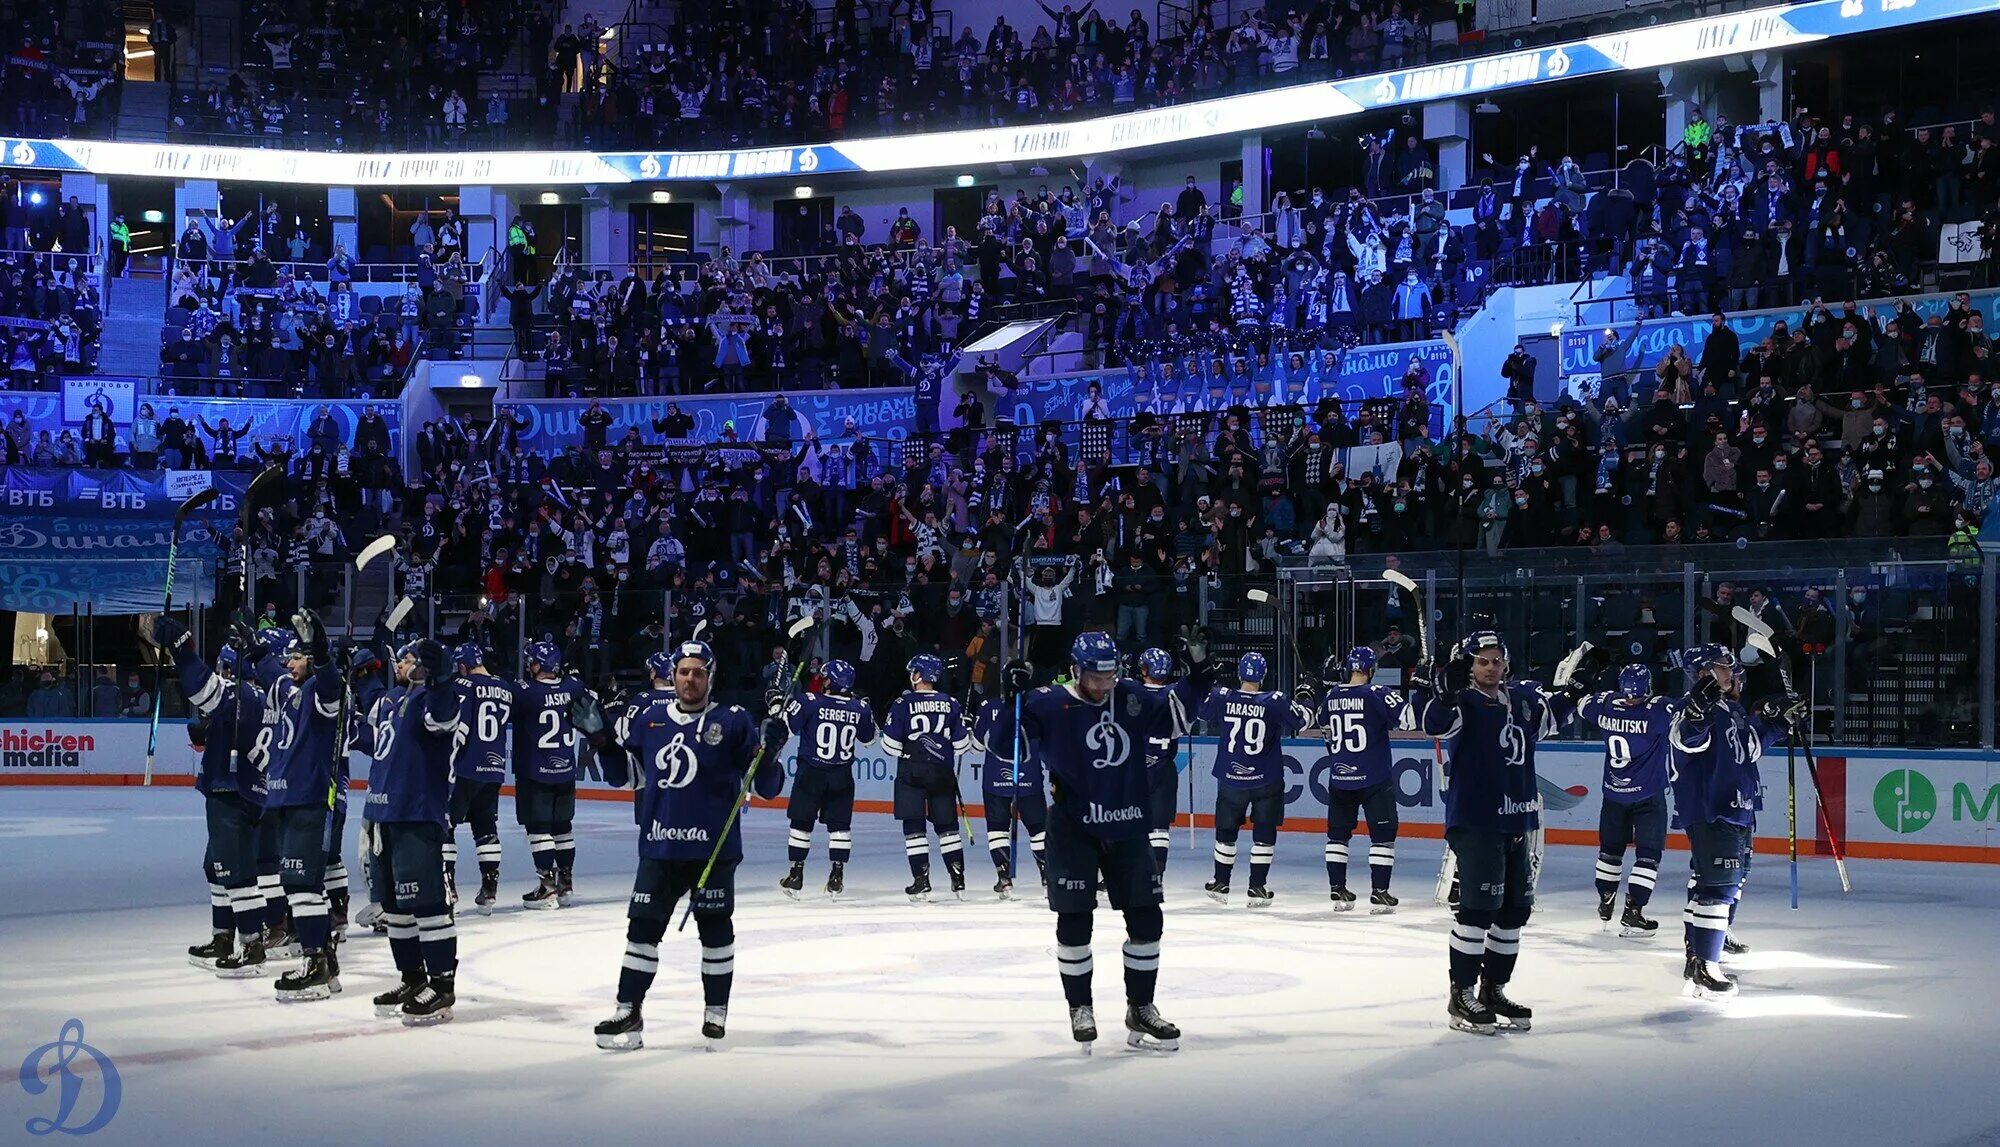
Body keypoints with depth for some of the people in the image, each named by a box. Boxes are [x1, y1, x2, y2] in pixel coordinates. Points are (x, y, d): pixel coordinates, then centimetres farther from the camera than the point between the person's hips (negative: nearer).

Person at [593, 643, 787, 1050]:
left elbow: (766, 787, -6)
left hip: (713, 849, -3)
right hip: (659, 848, 3)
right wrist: (604, 739, 4)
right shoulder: (648, 718, 7)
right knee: (642, 928, 5)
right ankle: (628, 1013, 14)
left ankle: (716, 1010, 22)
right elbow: (627, 775, 18)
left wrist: (770, 747, -23)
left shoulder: (733, 722, -5)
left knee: (715, 929, 7)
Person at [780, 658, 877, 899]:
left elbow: (785, 726, -8)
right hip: (842, 777, 2)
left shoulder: (810, 702, -14)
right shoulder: (860, 708, -4)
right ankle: (837, 876, 7)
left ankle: (796, 875, 13)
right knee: (840, 824, 10)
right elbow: (870, 737, 13)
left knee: (801, 822, 9)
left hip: (811, 773, -2)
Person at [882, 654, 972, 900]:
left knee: (914, 826, 3)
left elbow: (891, 744, -7)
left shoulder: (903, 704, -7)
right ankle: (958, 880, 10)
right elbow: (961, 744, 4)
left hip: (912, 773, -3)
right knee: (947, 825, 13)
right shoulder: (950, 704, 1)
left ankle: (921, 881, -3)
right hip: (943, 773, 3)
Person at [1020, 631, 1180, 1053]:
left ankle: (1140, 1010, 21)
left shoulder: (1132, 697, 1)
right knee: (1074, 920, -2)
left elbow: (1173, 715, 16)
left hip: (1127, 827, 4)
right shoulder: (1050, 704, -12)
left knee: (1146, 918, 6)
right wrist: (1014, 698, -29)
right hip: (1073, 828, -4)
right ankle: (1080, 1009, 16)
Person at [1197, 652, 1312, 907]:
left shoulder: (1222, 697, -6)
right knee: (1264, 833, 8)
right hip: (1266, 781, -2)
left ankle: (1220, 884, 24)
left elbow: (1201, 712, 12)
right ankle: (1257, 888, 6)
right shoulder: (1275, 702, -12)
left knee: (1226, 831, 16)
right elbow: (1303, 719, -5)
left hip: (1230, 780, 2)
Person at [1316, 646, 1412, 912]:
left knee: (1338, 833, 14)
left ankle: (1338, 891, 16)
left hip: (1339, 778, 5)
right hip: (1374, 779, -5)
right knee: (1383, 834, 3)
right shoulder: (1377, 693, -12)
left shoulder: (1332, 695, 5)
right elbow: (1407, 718, -19)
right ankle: (1379, 894, 0)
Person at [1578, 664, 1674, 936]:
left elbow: (1582, 709, 14)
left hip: (1613, 794, 5)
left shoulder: (1603, 705, -7)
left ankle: (1605, 904, 32)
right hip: (1648, 795, -5)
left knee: (1611, 849, 20)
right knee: (1648, 853, 1)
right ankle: (1632, 914, -6)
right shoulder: (1658, 710, -22)